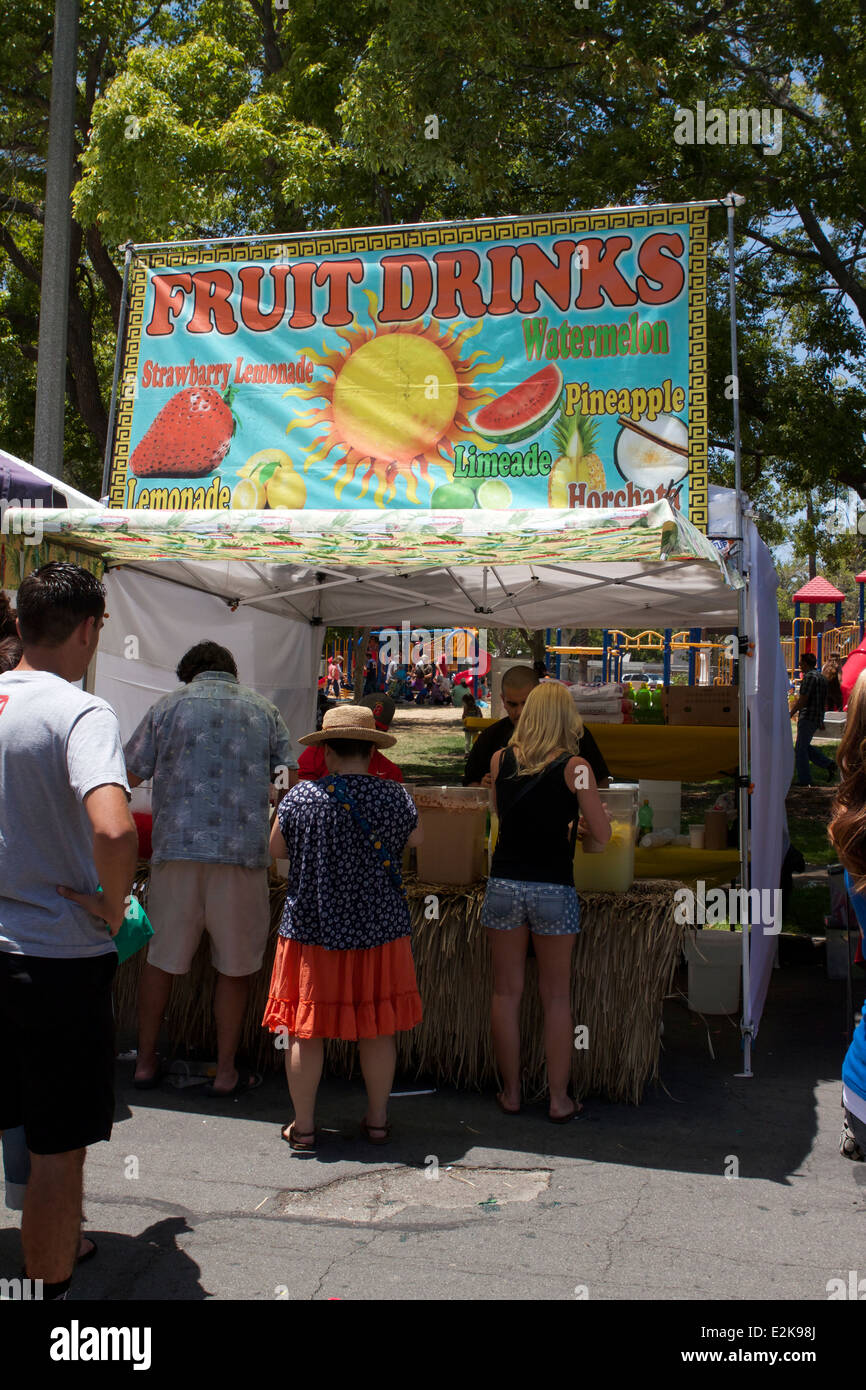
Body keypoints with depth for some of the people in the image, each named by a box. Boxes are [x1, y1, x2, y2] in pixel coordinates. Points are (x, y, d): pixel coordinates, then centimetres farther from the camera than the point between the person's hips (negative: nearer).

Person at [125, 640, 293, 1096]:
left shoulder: (168, 705, 7)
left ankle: (146, 1063, 22)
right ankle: (226, 1072, 15)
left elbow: (130, 774, 8)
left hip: (177, 848, 0)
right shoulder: (263, 709, 11)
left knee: (161, 959, 12)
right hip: (243, 851, 0)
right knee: (236, 965, 10)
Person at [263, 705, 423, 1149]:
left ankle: (303, 1127, 18)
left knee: (306, 1031, 9)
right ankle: (377, 1121, 24)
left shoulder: (299, 797, -9)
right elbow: (415, 839, 12)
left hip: (312, 929, -1)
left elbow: (277, 849, 5)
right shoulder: (395, 798, -7)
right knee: (377, 1028, 13)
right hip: (378, 929, 1)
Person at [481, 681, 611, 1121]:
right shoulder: (574, 767, -7)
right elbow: (602, 834, -3)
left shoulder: (500, 760, 2)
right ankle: (559, 1100, 17)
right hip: (553, 888, -2)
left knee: (506, 991, 12)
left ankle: (511, 1093, 21)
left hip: (504, 885, 2)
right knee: (556, 996, 10)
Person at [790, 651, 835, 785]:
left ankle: (804, 781, 1)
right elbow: (823, 701, 22)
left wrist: (790, 715, -15)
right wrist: (820, 721, 26)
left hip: (807, 718, -10)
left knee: (800, 749, -2)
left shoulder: (809, 676, -14)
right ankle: (828, 765, 7)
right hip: (817, 718, 10)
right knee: (804, 747, 17)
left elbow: (802, 700, -20)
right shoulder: (820, 677, 17)